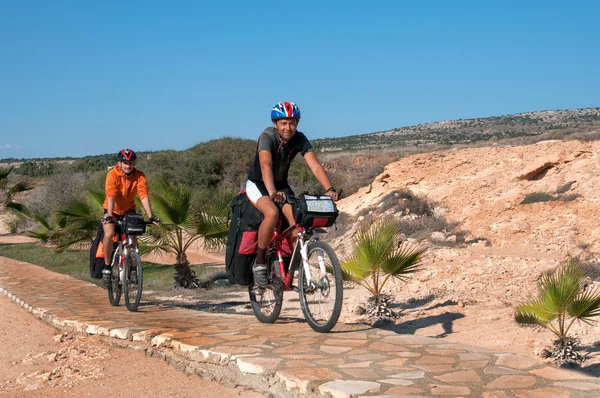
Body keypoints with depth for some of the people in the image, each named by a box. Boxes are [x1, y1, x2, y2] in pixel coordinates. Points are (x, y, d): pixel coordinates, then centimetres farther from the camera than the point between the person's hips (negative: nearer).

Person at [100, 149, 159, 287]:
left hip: (129, 210, 2)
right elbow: (111, 195, -36)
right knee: (109, 234, -24)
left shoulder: (139, 176, -18)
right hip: (113, 210, -2)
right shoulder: (113, 175, -24)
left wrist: (150, 216, -38)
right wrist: (109, 215, -49)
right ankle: (107, 267, -8)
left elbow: (144, 196, -28)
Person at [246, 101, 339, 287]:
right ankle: (259, 263, -16)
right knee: (272, 213, -33)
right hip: (257, 184, -4)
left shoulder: (300, 139, -15)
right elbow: (266, 165, -42)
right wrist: (272, 192, -59)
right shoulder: (267, 136, -26)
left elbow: (315, 165, -25)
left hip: (281, 185, 4)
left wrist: (329, 189, -41)